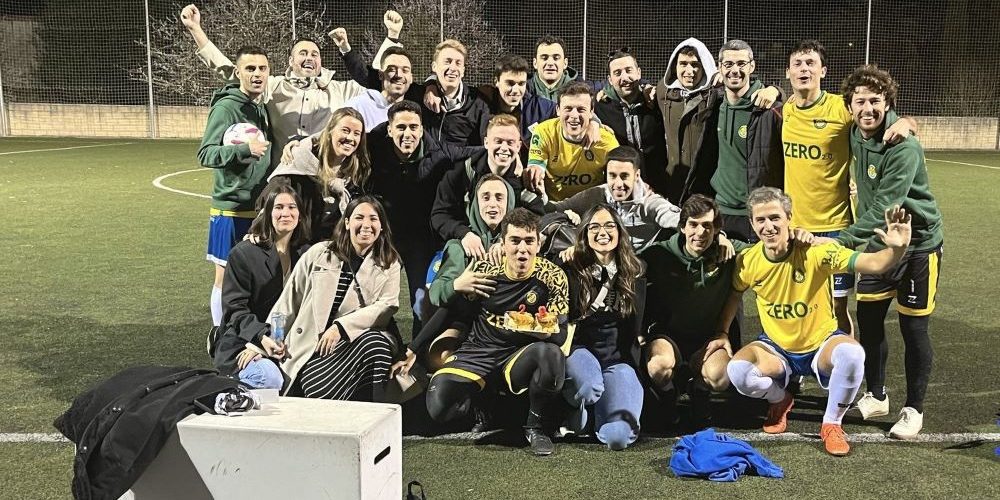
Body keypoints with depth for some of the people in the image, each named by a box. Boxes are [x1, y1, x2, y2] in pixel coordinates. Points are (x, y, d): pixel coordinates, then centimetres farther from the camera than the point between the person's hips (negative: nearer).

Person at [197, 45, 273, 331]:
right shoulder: (226, 107, -12)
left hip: (260, 207, 7)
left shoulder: (263, 108, 12)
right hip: (231, 208, -7)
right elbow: (205, 154, -19)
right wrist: (245, 149, -31)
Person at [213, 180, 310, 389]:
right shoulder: (243, 254, -2)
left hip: (288, 344, 4)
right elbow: (234, 308, -7)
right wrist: (261, 337, -27)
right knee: (270, 379, -34)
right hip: (241, 344, -4)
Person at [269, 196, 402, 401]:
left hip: (358, 338, 0)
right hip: (311, 345, 0)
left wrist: (341, 327, -15)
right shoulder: (319, 253, 9)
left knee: (376, 342, -33)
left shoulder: (389, 264, 10)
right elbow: (289, 300, 11)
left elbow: (387, 306, -4)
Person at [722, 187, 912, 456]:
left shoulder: (816, 251, -23)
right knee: (737, 371, -29)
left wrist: (897, 249, -52)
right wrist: (722, 333, 6)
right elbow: (734, 294, 11)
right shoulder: (747, 261, -12)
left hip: (822, 345, -2)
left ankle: (831, 424, -9)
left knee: (852, 354, -37)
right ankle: (780, 400, 9)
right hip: (776, 348, 2)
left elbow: (874, 264, -32)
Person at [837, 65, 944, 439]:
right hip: (879, 241, 6)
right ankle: (876, 396, 26)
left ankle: (914, 409, 16)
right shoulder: (855, 135, -2)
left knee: (913, 328, 0)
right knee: (868, 320, 8)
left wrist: (844, 239, -34)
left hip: (918, 243, -6)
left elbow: (884, 206, -30)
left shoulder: (904, 147, -24)